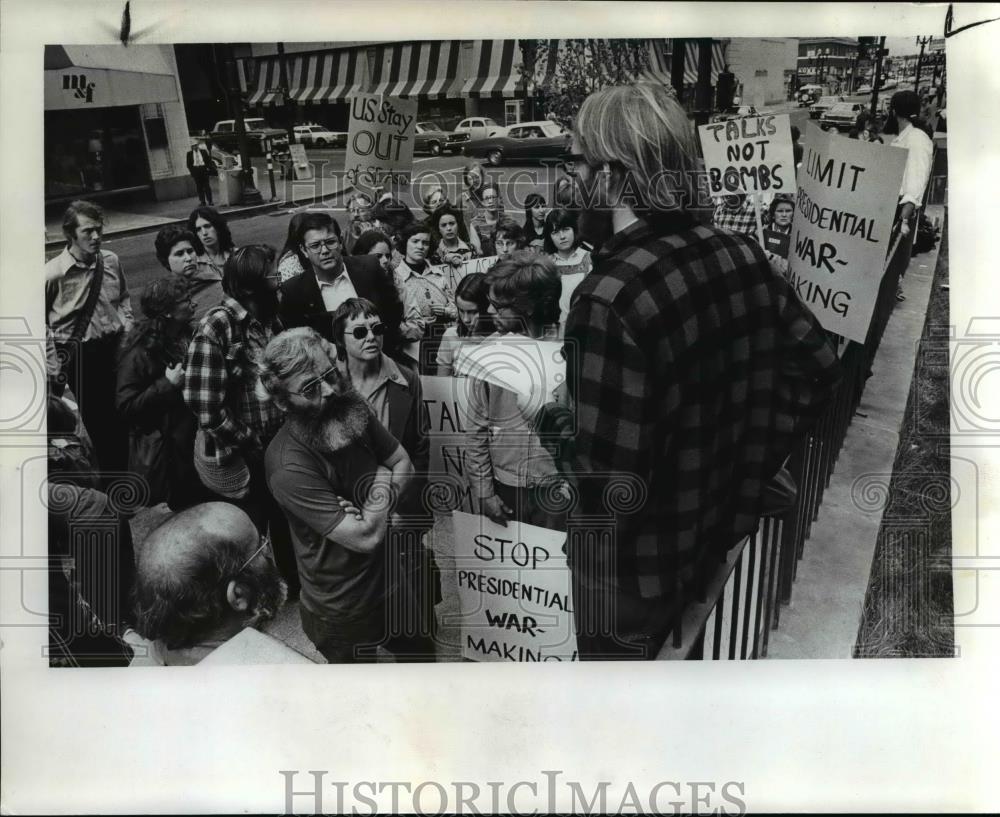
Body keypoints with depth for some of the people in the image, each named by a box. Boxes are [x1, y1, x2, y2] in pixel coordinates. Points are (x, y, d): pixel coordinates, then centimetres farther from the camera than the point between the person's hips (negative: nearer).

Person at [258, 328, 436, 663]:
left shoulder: (351, 410, -11)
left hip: (390, 580, 6)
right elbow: (366, 536, -31)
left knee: (423, 655, 27)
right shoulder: (289, 466, -32)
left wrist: (372, 504, -19)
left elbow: (404, 465, 0)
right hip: (342, 610, -6)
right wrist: (381, 487, -13)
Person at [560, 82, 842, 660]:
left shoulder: (611, 299, -31)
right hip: (726, 531, 7)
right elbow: (819, 368, 2)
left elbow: (610, 479, -31)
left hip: (637, 566, -7)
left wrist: (557, 438, -11)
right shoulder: (742, 255, -7)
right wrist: (756, 459, 8)